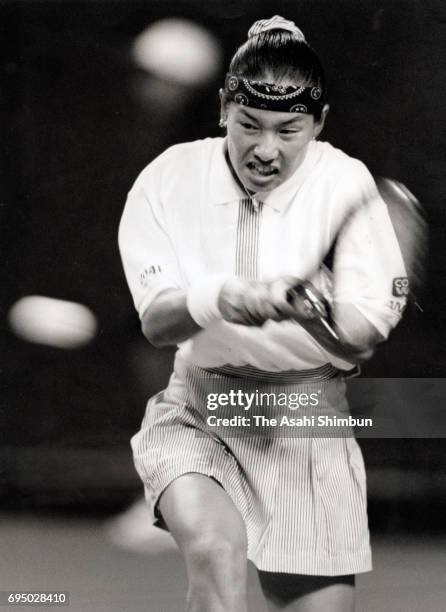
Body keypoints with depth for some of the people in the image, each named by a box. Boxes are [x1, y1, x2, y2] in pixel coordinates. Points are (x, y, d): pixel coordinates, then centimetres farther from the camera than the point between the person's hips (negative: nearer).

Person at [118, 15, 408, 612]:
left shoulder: (344, 184, -10)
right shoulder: (171, 178, -8)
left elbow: (361, 340, -12)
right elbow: (155, 321, -10)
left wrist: (313, 311, -35)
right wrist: (220, 299, -32)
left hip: (305, 414, 1)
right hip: (195, 411, -1)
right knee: (215, 545, -30)